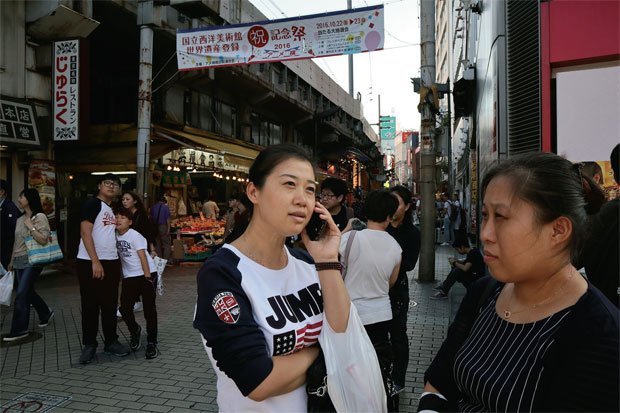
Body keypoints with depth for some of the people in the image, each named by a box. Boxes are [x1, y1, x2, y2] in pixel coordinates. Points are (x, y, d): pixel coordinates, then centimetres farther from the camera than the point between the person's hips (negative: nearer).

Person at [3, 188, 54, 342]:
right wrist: (12, 261, 19)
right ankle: (46, 313, 33)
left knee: (21, 294, -9)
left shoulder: (40, 217, -8)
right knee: (28, 292, 12)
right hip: (19, 261, 7)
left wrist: (31, 227, -17)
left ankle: (19, 329, -2)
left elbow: (43, 240, -15)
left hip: (32, 261, -7)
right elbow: (16, 242, 18)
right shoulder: (20, 219, 13)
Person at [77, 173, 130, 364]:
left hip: (111, 262, 7)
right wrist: (95, 261, -20)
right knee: (90, 304, 2)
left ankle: (111, 341, 21)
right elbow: (85, 233, -14)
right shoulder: (93, 203, -7)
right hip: (90, 262, -7)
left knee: (110, 304, 11)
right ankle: (89, 345, 13)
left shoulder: (114, 209, 16)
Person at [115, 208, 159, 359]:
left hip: (146, 274, -5)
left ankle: (152, 343, 7)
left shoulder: (134, 235, -11)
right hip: (129, 277, 6)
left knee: (149, 309, -2)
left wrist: (147, 276, -17)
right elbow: (118, 255, 10)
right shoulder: (115, 235, 6)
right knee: (125, 308, 3)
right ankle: (135, 331, 31)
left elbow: (142, 256, -14)